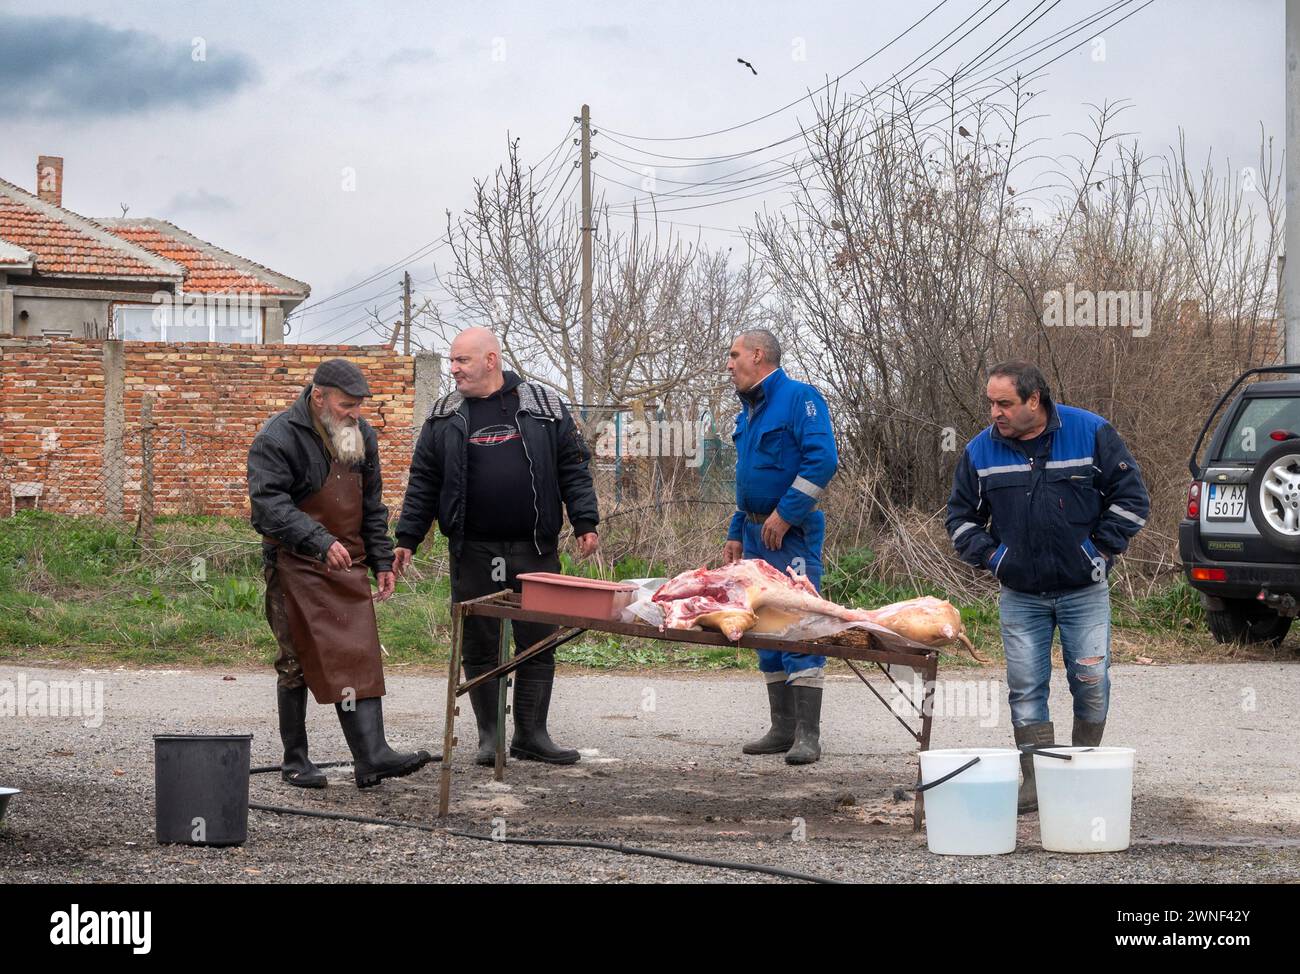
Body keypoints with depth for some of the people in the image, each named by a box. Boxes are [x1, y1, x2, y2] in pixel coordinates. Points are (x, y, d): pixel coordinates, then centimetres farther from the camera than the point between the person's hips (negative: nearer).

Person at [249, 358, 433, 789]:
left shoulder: (361, 435, 11)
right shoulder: (277, 438, -12)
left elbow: (372, 505, 20)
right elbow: (269, 506, -22)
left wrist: (381, 560, 14)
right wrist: (321, 542, -32)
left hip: (349, 565, 6)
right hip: (295, 568, -6)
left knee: (361, 656, -2)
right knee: (299, 663, -2)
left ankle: (372, 756, -6)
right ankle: (295, 759, 9)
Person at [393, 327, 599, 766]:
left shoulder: (544, 406, 5)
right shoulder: (444, 417, 8)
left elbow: (573, 469, 7)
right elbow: (423, 483, 10)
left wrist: (585, 522, -2)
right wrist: (407, 539, 4)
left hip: (535, 550, -1)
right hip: (473, 553, 1)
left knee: (538, 643, 2)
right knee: (478, 646, 3)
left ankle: (531, 734, 11)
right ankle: (489, 736, 12)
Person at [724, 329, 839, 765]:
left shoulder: (799, 398, -9)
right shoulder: (748, 411, 18)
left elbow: (822, 460, -19)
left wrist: (785, 513, -19)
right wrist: (736, 532, 21)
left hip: (792, 534, -9)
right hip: (757, 533, 9)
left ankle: (807, 735, -10)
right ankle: (782, 729, 16)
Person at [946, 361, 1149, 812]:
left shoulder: (1091, 433, -6)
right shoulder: (981, 451, 1)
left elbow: (1131, 497, 0)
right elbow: (961, 516, 13)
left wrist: (1100, 550, -6)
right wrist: (990, 555, -2)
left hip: (1084, 590, -2)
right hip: (1020, 596, 2)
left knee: (1091, 682, -2)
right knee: (1026, 688, -1)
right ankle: (1036, 779, 5)